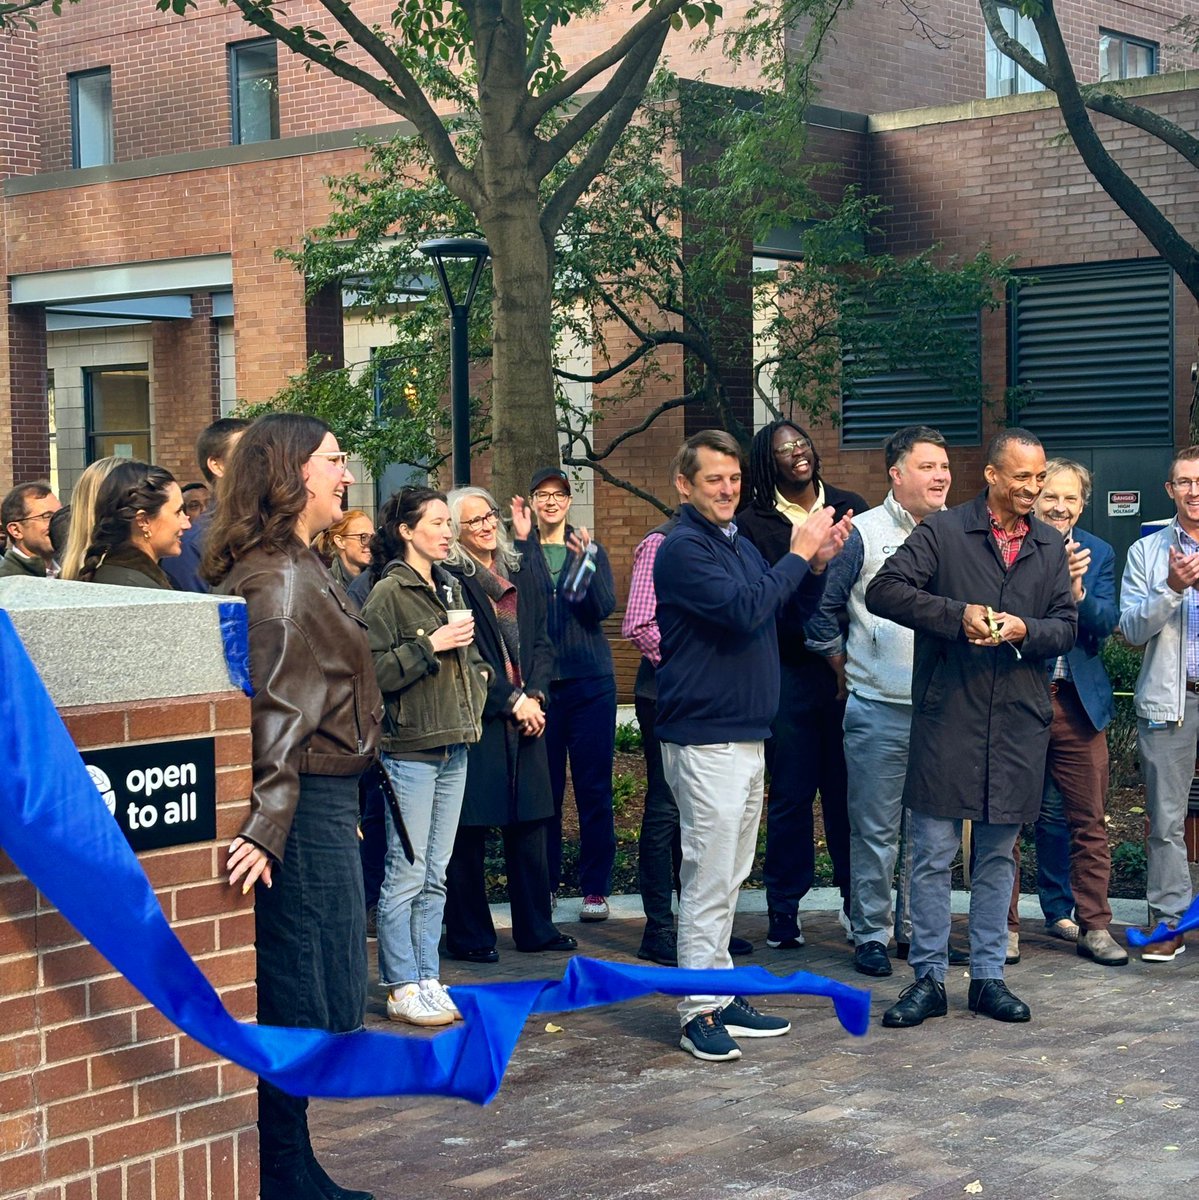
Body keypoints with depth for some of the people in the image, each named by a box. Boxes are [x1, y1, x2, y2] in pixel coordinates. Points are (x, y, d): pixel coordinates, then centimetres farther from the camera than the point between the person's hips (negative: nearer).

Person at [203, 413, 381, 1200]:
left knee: (307, 994, 15)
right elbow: (273, 710, -26)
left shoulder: (294, 568, 16)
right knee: (303, 995, -3)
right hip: (307, 807, -11)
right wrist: (266, 824, -32)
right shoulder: (278, 579, -17)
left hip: (320, 803, 11)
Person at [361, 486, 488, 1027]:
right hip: (410, 748, -7)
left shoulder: (451, 587, 14)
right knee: (406, 874, -4)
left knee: (435, 875, 10)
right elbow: (375, 671, -15)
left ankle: (428, 979, 16)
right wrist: (430, 646, -18)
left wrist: (475, 703, 12)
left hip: (454, 746, 7)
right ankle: (402, 989, 2)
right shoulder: (389, 593, -8)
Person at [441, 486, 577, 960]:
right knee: (470, 830, 0)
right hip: (475, 719, -6)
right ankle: (469, 934, 8)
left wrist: (534, 696, -3)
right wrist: (511, 700, -12)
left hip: (526, 715, 6)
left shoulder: (522, 578, 16)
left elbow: (542, 644, 13)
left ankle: (535, 928, 17)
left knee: (529, 824, 8)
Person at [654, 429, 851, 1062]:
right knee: (708, 878, -8)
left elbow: (792, 614, 19)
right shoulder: (683, 549, -11)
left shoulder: (739, 545, 16)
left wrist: (817, 565, 2)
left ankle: (722, 996, 19)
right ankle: (699, 1012, -4)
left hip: (747, 735, 9)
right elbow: (742, 609, -24)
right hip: (705, 740, -9)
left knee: (727, 877, 13)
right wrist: (798, 556, -15)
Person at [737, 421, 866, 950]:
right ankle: (783, 911, 11)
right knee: (791, 793, 3)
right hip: (789, 671, -1)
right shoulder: (753, 522, 4)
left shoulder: (850, 508, 9)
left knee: (848, 787, 4)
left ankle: (855, 901, 15)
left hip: (850, 667, 1)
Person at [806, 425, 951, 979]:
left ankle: (917, 927, 22)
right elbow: (825, 612, 2)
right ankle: (871, 933, 12)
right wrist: (852, 675, 4)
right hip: (879, 711, -3)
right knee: (875, 830, 2)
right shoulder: (863, 534, -3)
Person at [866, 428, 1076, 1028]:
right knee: (933, 855, 0)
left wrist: (1024, 630, -10)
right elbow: (883, 591, -10)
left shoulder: (1050, 547, 12)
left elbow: (1066, 628, 11)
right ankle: (928, 979, 10)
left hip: (1019, 724, 4)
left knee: (998, 856, 11)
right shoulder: (942, 532, -2)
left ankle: (988, 978, 20)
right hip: (947, 721, -4)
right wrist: (958, 614, -18)